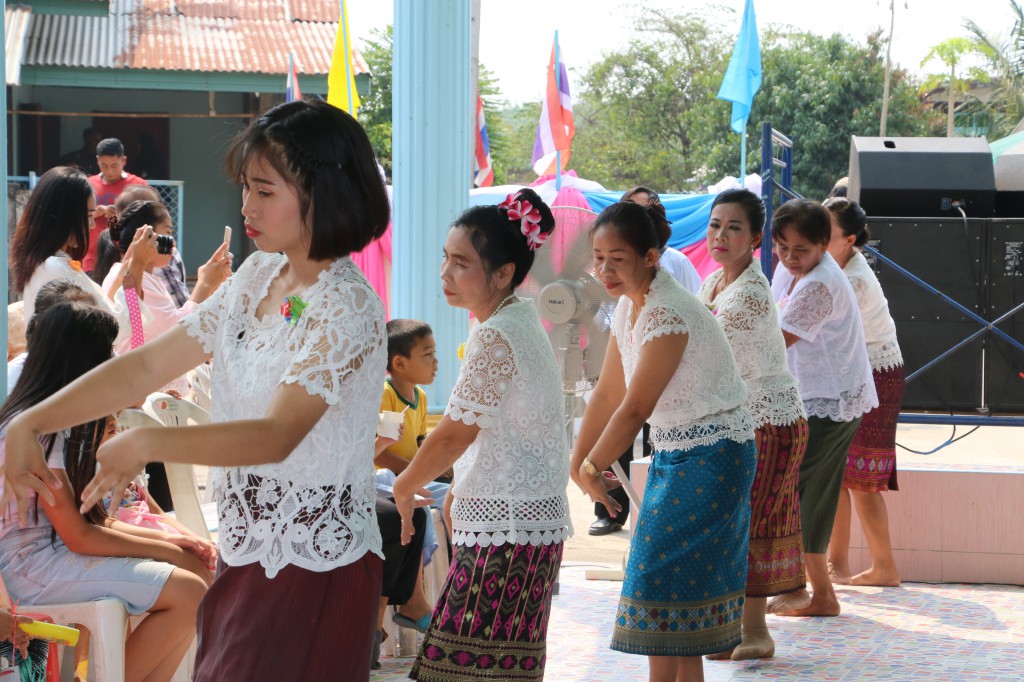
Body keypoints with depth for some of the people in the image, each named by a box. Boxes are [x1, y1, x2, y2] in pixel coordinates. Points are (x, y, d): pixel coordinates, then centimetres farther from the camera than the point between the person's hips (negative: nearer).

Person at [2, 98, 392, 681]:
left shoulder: (346, 310, -17)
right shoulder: (259, 279, 8)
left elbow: (277, 435, -28)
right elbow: (149, 365, 5)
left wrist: (147, 444, -37)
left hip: (314, 572, -8)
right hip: (246, 557, 8)